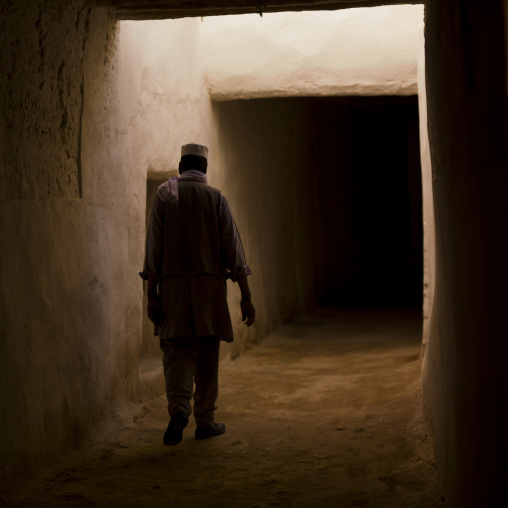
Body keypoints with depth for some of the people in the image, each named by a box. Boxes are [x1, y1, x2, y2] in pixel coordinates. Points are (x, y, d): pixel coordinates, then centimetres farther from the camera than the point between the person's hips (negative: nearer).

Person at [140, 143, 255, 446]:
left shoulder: (165, 194, 3)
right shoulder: (216, 198, 3)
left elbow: (154, 247, -2)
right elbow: (233, 248, -2)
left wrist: (152, 295, 0)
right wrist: (246, 297, -1)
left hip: (173, 284, 0)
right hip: (210, 284, 0)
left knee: (178, 349, 2)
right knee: (208, 355, 10)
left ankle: (179, 408, -22)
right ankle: (205, 420, 16)